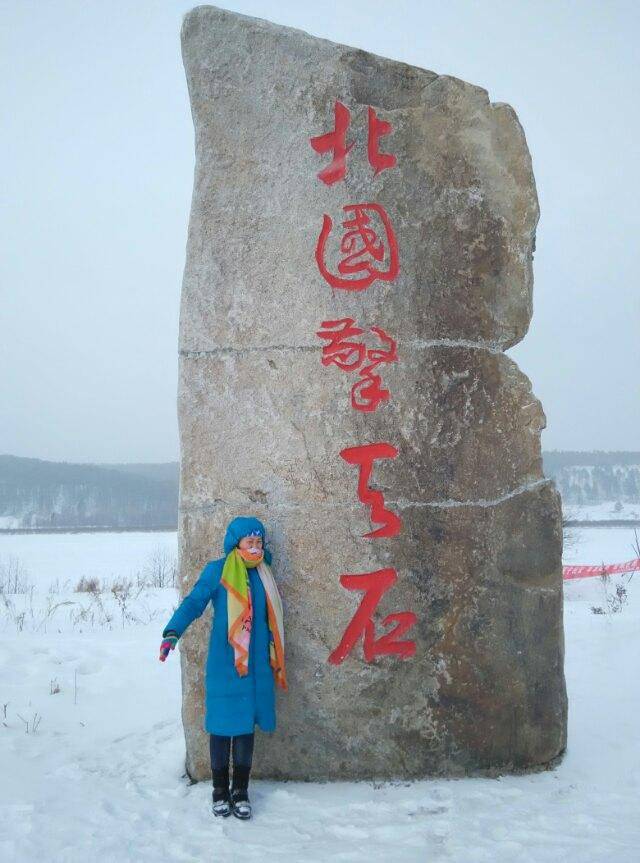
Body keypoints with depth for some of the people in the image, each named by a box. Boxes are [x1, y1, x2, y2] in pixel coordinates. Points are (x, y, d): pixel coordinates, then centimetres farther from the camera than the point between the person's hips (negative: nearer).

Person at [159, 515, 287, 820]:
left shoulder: (262, 574, 10)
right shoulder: (217, 571, -6)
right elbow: (193, 602, -13)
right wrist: (172, 632, -27)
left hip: (256, 666, 4)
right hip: (223, 666, -4)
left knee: (247, 726, 8)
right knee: (222, 725, 4)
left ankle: (240, 791, 22)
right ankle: (220, 790, 21)